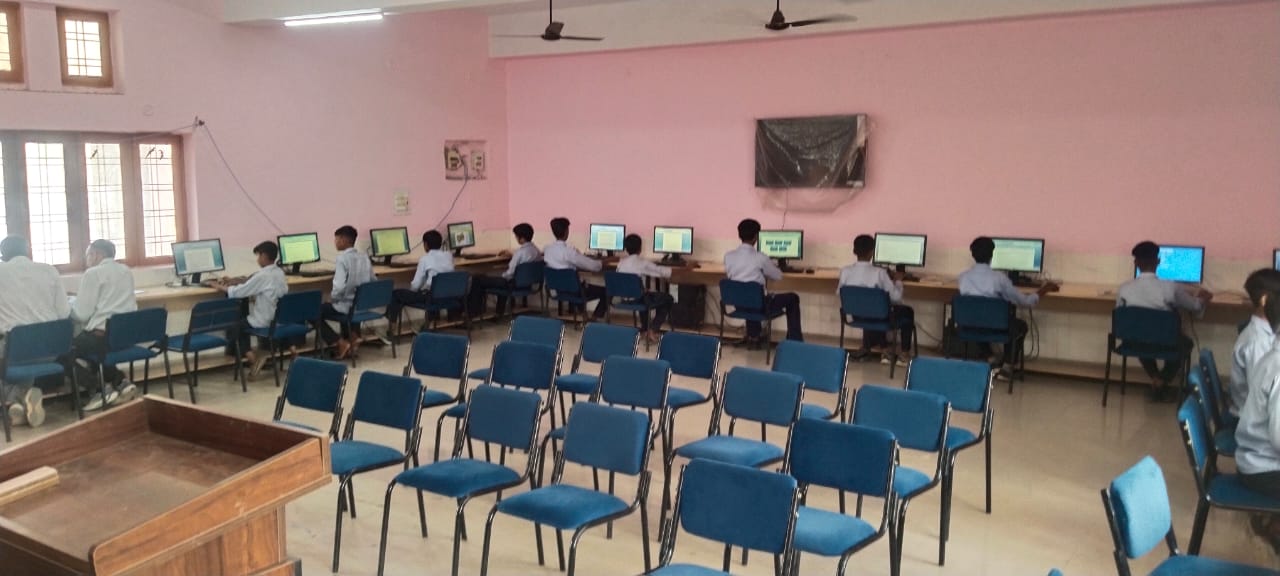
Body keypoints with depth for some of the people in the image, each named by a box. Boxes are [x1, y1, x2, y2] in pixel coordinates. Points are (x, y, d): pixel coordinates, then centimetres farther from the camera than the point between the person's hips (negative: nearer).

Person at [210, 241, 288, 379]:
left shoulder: (262, 276, -21)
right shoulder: (280, 273, 3)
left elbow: (238, 292, -18)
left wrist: (220, 287, -3)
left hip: (264, 322, -7)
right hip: (280, 318, 7)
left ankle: (252, 357, -4)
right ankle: (290, 345, 21)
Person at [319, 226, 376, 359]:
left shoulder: (342, 259, -17)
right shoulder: (365, 257, 4)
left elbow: (339, 287, -25)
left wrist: (332, 297, -6)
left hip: (347, 306, -7)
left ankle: (340, 343, 2)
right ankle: (351, 336, 26)